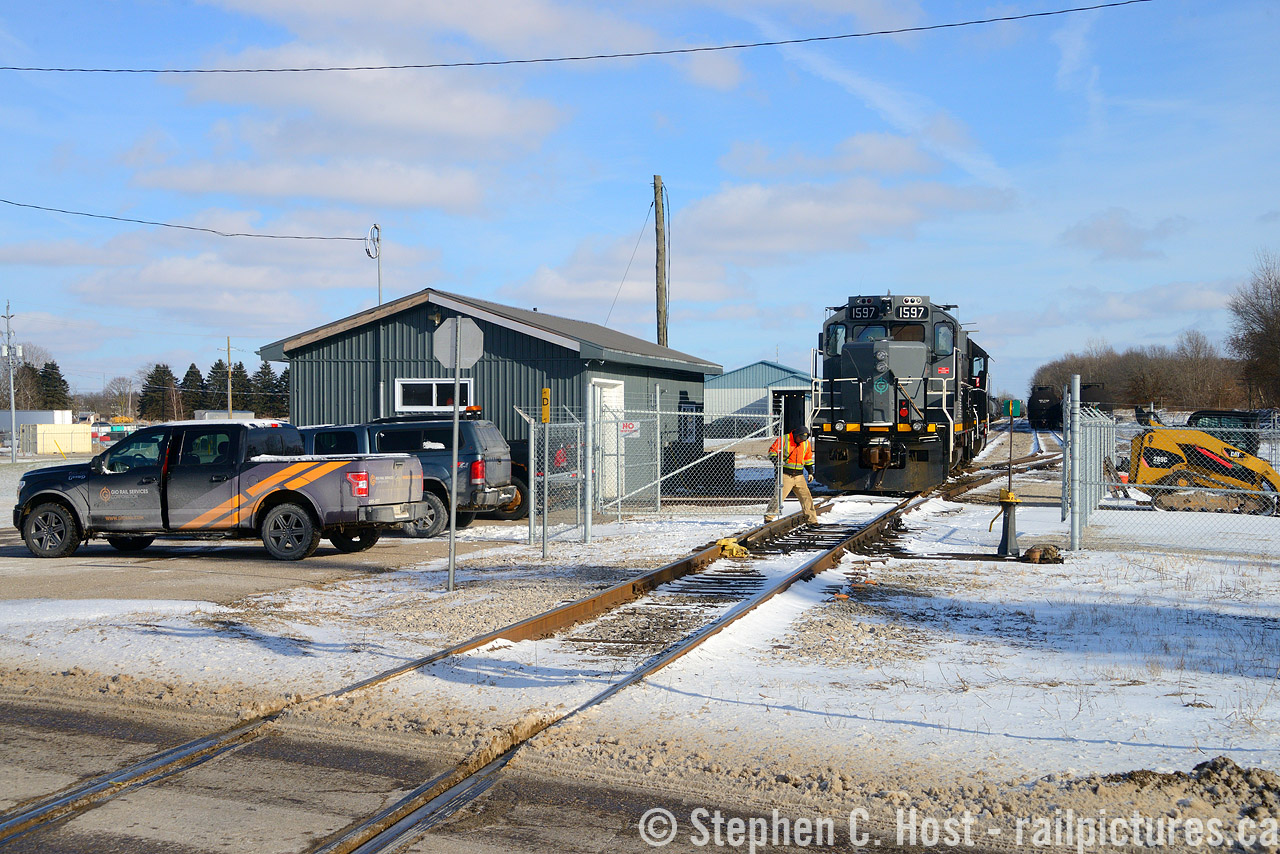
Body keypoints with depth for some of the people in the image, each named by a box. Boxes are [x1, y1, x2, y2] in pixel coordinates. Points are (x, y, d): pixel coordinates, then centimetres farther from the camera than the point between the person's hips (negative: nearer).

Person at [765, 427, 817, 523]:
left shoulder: (806, 443, 10)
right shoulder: (784, 440, -6)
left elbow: (808, 459, 23)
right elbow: (772, 451, -3)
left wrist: (810, 472, 19)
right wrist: (776, 460, -20)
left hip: (799, 476, 5)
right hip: (786, 475, -5)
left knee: (806, 497, 4)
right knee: (779, 496, -12)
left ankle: (812, 520, 13)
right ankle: (768, 517, -6)